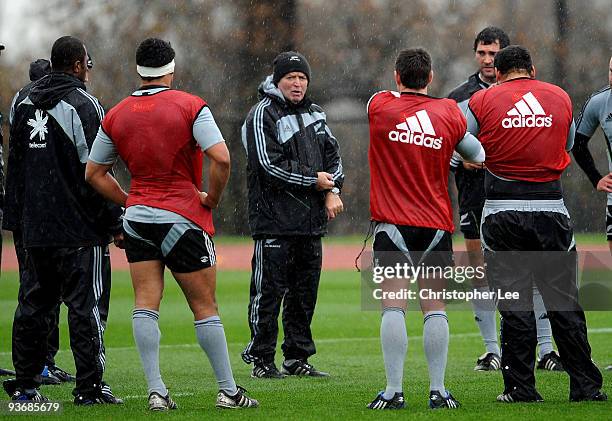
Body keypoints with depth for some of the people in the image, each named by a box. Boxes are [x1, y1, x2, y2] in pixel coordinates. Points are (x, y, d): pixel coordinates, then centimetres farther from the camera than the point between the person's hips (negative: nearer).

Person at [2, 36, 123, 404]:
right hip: (80, 228, -7)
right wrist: (114, 221, -8)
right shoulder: (83, 105, -10)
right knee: (86, 305, -2)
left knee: (34, 303, 12)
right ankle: (90, 387, -3)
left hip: (35, 229, 7)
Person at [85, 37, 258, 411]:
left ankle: (156, 391, -6)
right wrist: (212, 199, -5)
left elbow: (94, 173, 10)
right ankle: (229, 391, 7)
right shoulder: (190, 106, -8)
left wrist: (128, 201, 15)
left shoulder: (117, 115, 6)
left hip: (137, 218, 4)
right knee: (205, 306, 2)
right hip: (183, 219, -4)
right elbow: (221, 158, -19)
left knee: (146, 305, 1)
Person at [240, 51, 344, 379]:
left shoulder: (314, 113, 17)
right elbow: (270, 165, -15)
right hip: (274, 219, -7)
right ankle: (261, 360, -2)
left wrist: (333, 191, -1)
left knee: (305, 291, 10)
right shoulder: (263, 114, -6)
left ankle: (298, 358, 17)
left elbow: (332, 153, 17)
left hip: (311, 219, 7)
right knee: (269, 291, -6)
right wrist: (313, 179, -11)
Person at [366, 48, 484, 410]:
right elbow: (478, 155, 13)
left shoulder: (380, 105, -1)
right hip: (437, 224, 1)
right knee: (435, 308, 6)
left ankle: (394, 391, -8)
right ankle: (438, 390, 3)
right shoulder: (449, 113, 2)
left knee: (394, 307, -3)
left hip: (393, 223, -1)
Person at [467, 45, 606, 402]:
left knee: (514, 305, 3)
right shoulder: (561, 97, 7)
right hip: (551, 208, 2)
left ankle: (521, 388, 4)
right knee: (564, 303, 8)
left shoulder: (482, 101, 0)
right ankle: (586, 386, 11)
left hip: (503, 211, -1)